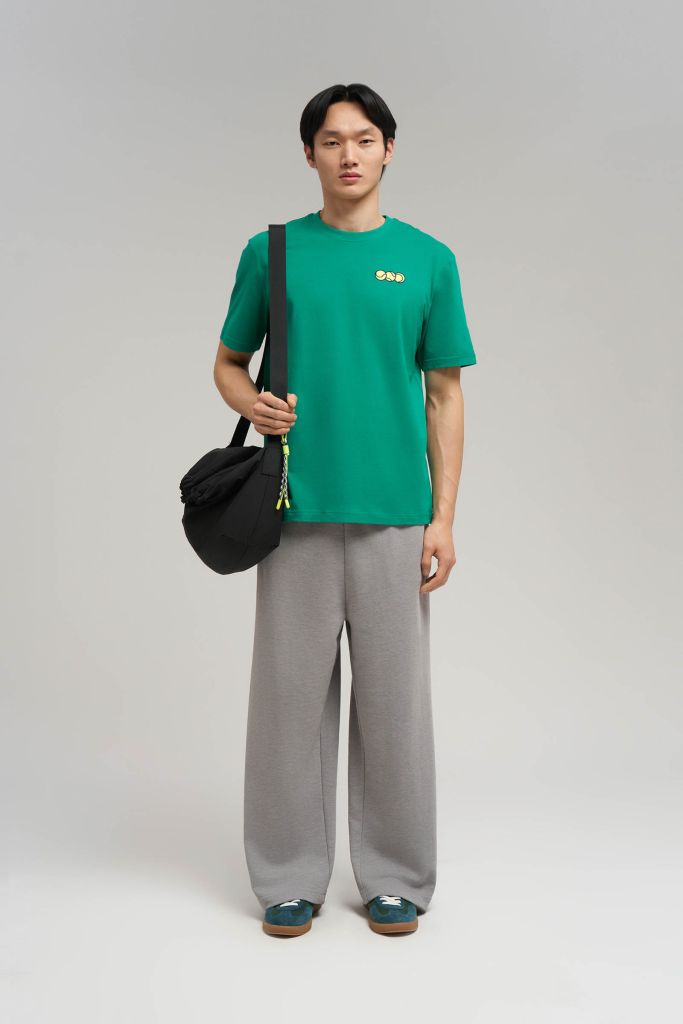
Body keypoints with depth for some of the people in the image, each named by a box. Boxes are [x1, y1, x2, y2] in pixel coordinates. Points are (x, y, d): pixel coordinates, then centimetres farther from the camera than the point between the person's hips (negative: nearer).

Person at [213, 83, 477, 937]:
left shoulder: (428, 259, 7)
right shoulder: (272, 251, 7)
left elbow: (445, 395, 6)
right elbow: (227, 363, 14)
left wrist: (444, 517, 0)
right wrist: (252, 404, -10)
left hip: (394, 513, 0)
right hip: (297, 511, 0)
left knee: (393, 696, 6)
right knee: (292, 692, 6)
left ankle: (394, 878, 22)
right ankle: (291, 876, 21)